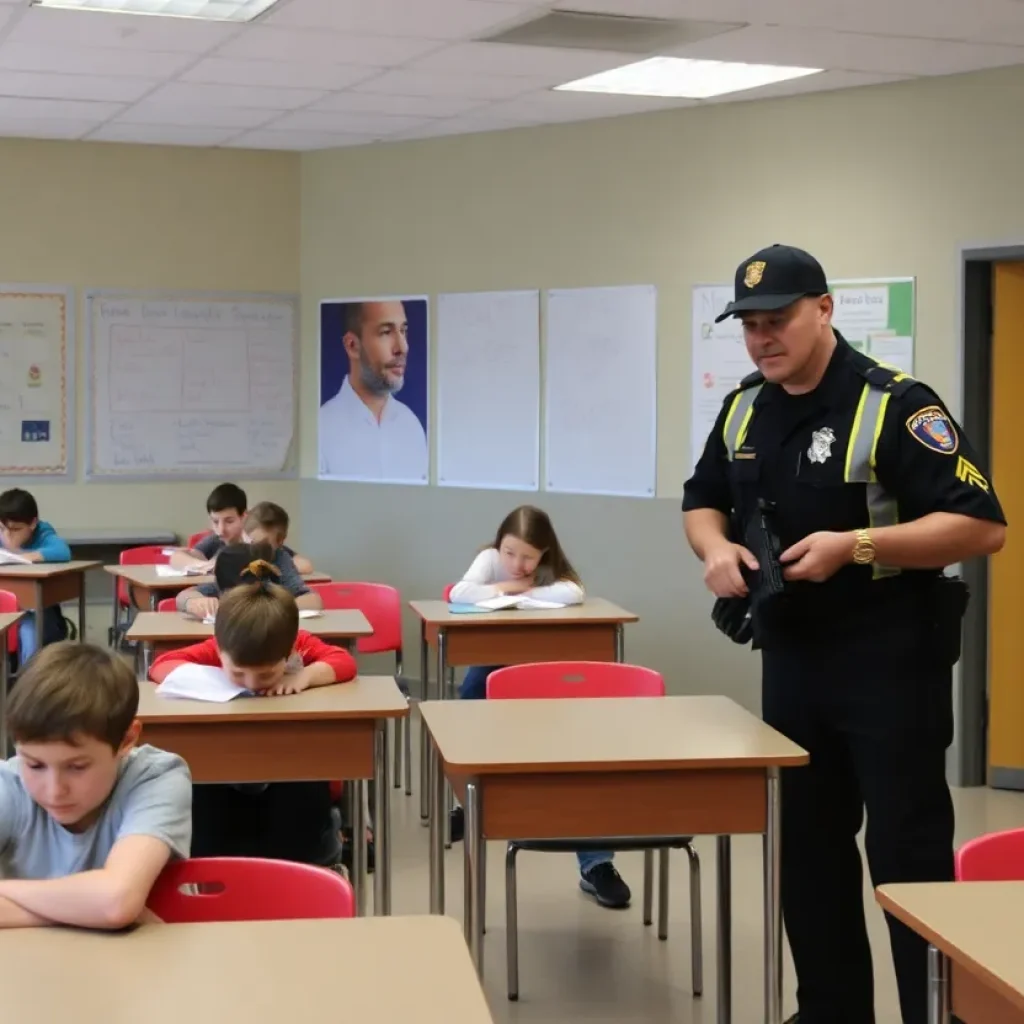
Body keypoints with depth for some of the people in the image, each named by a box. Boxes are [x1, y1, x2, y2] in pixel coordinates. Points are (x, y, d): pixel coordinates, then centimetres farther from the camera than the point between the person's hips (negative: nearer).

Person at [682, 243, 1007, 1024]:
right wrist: (717, 548, -3)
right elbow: (703, 501, 20)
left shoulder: (893, 405, -16)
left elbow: (981, 526, -20)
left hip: (890, 660, -7)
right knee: (807, 849, 14)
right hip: (791, 657, 7)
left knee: (907, 855, -3)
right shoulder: (744, 409, 6)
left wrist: (854, 545, -28)